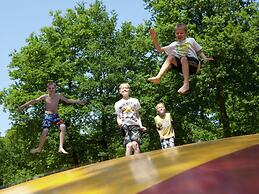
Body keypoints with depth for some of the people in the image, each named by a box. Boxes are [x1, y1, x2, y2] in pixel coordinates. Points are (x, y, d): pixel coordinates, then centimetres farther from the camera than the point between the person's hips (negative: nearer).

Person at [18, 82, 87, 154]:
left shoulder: (58, 96, 1)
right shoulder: (45, 97, -5)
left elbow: (68, 100, 6)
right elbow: (34, 101, -7)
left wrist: (79, 102, 2)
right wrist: (24, 105, -13)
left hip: (55, 116, 2)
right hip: (47, 116, -2)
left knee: (63, 127, -24)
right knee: (45, 131, -20)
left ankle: (61, 147, -23)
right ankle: (39, 148, 3)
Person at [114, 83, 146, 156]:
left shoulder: (135, 101, 16)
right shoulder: (117, 104, 15)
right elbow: (118, 117, 14)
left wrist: (141, 126, 5)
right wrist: (119, 122, -9)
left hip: (135, 125, 0)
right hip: (125, 126, 0)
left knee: (135, 144, -22)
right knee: (128, 146, -20)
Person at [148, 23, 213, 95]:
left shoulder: (191, 40, 15)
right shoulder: (174, 44, 20)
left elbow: (199, 51, 18)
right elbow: (160, 49, 16)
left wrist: (205, 59, -2)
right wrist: (154, 39, 1)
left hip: (193, 63, -3)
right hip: (183, 67, 3)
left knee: (183, 58, -34)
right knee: (170, 57, -19)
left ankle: (186, 84, -46)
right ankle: (158, 77, -38)